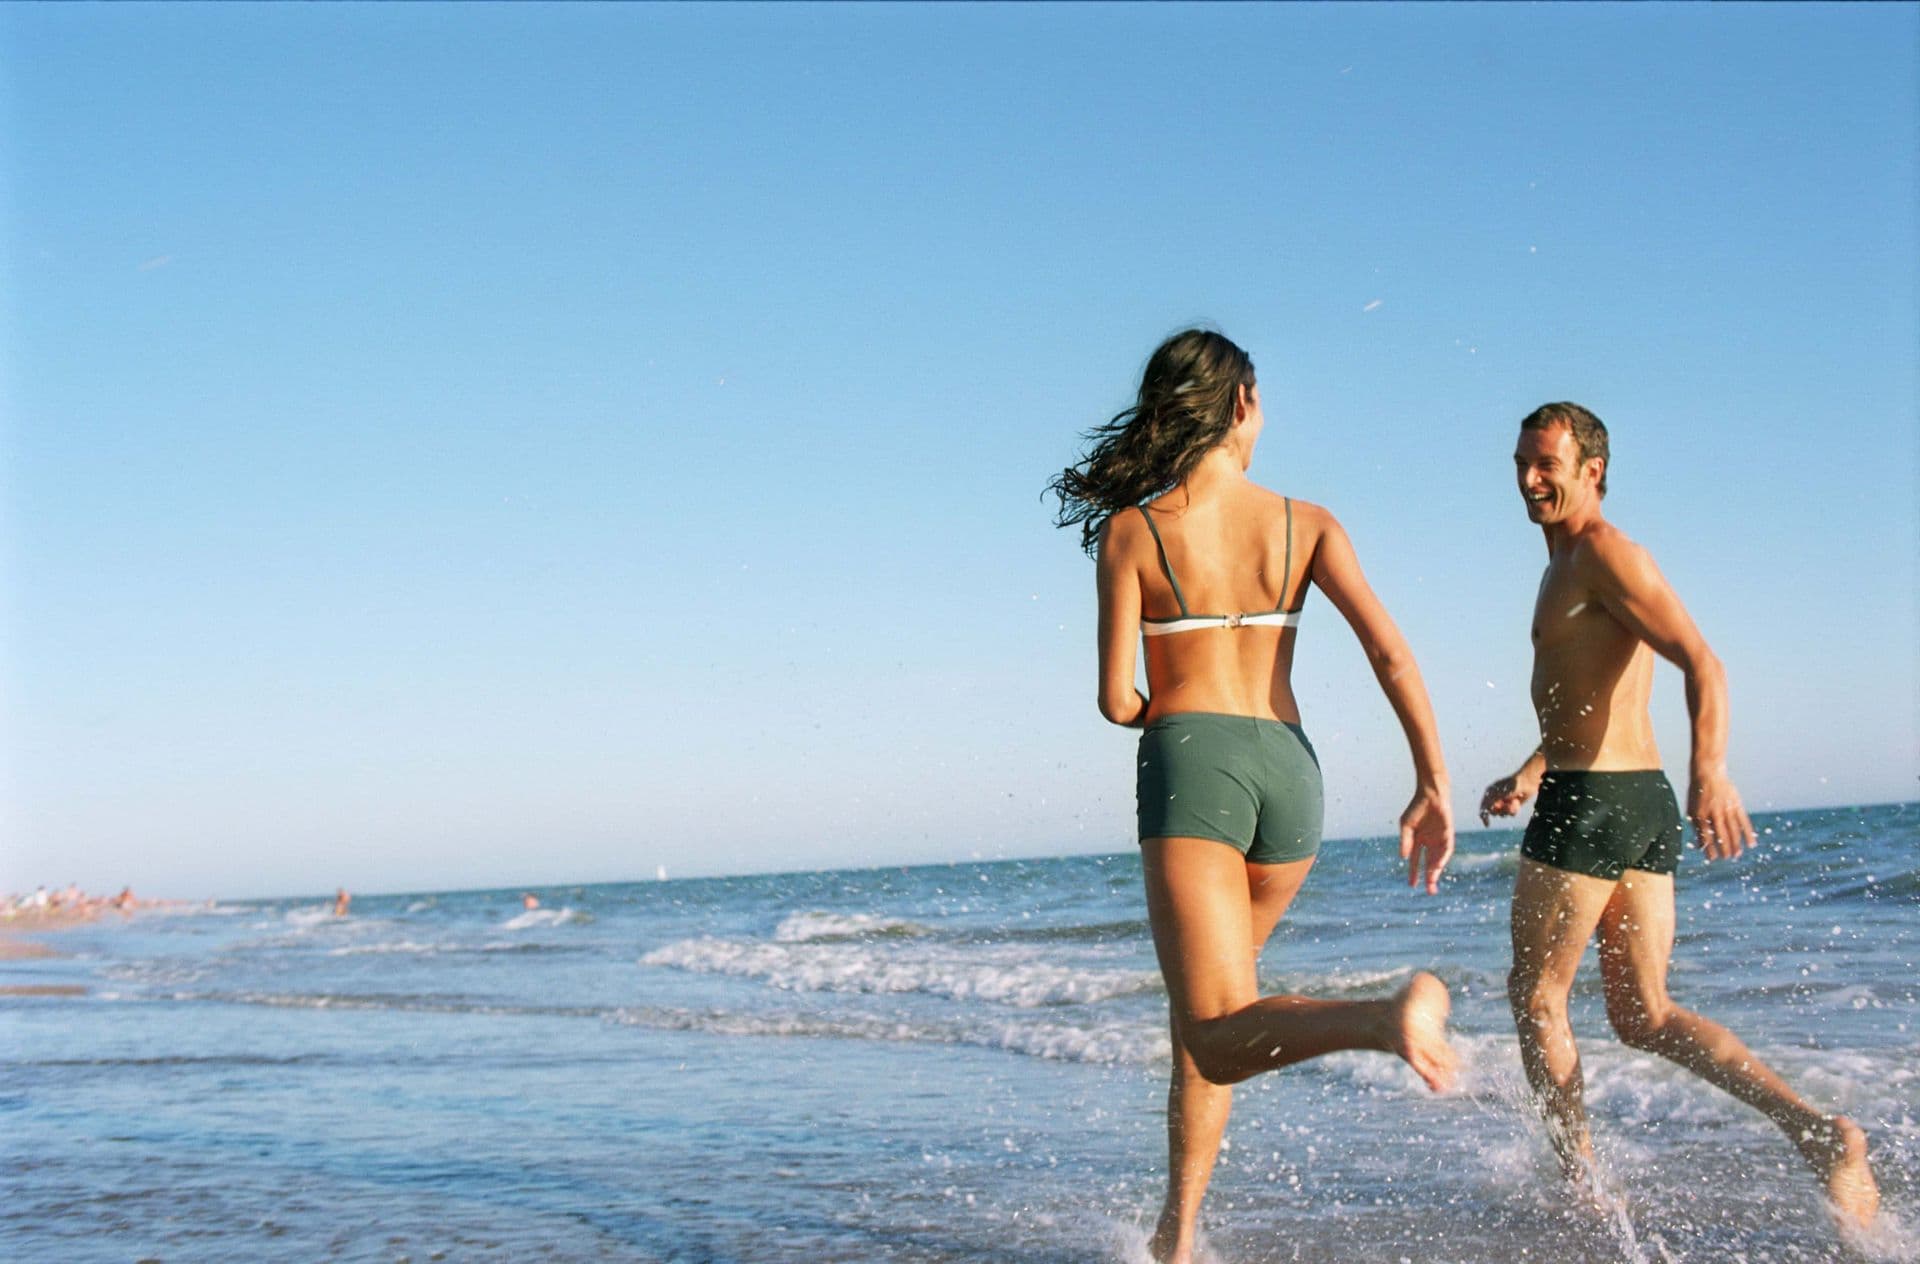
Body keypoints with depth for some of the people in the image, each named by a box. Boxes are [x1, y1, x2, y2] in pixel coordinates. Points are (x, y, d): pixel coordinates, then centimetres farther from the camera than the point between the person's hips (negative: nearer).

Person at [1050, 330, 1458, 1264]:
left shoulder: (1131, 530, 1)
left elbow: (1117, 699, -2)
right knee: (1204, 1006, 21)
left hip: (1190, 760, -4)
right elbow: (1390, 653, -3)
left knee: (1221, 1037, -12)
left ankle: (1387, 1020, -41)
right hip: (1290, 767, 5)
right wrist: (1433, 784, -1)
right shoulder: (1305, 523, 8)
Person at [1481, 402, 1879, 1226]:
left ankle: (1583, 1188, 13)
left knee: (1535, 999, 6)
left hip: (1590, 804, -9)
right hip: (1645, 802, 9)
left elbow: (1701, 662, -22)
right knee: (1643, 1016, 8)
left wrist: (1711, 771, -36)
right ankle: (1816, 1131, -6)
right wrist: (1527, 777, 21)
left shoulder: (1605, 554, -9)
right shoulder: (1569, 567, 22)